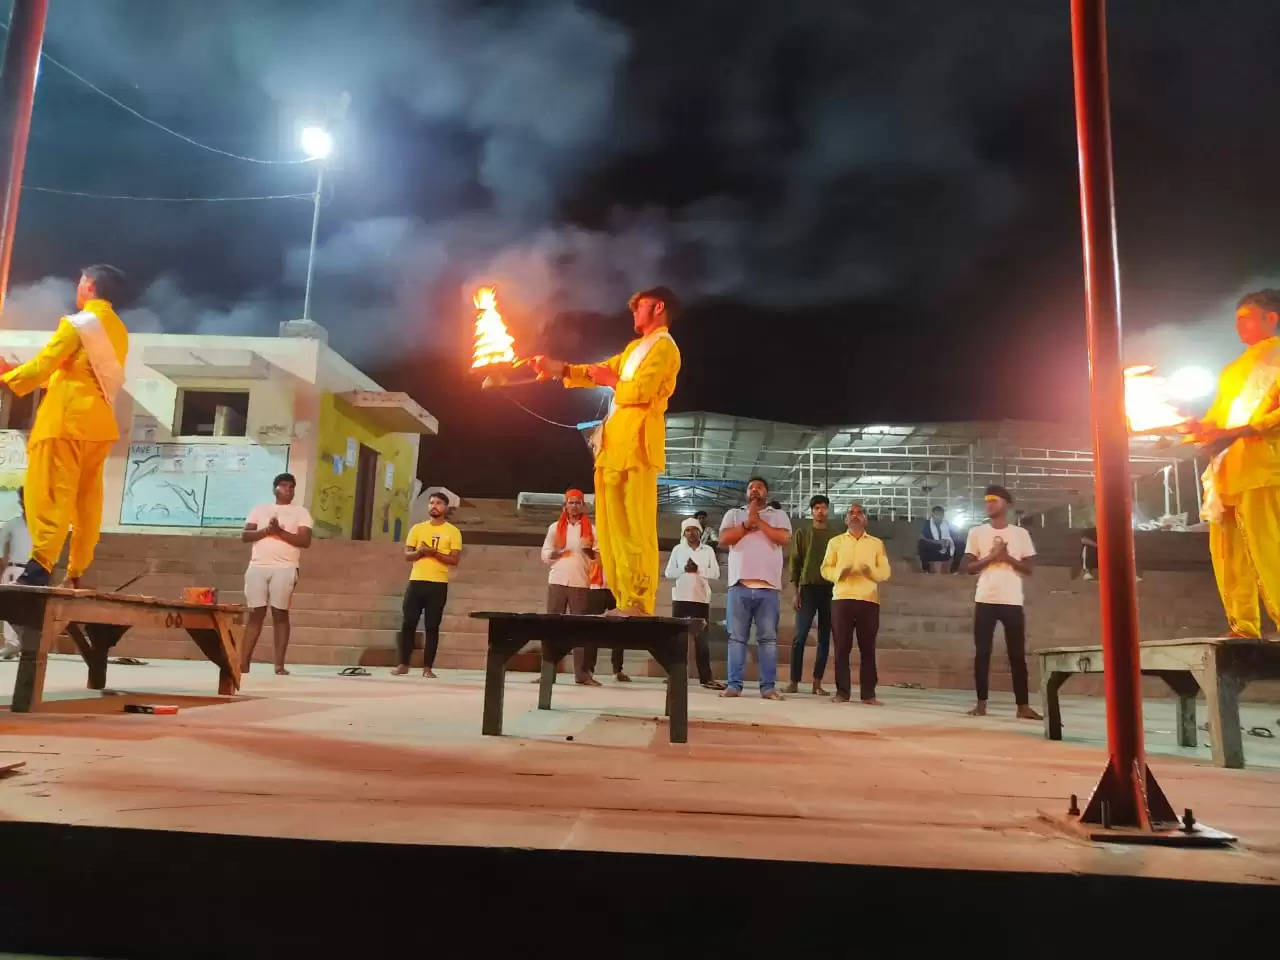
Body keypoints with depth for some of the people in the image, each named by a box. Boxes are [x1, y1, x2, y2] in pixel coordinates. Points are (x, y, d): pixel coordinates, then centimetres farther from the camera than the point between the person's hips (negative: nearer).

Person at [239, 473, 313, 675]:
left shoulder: (301, 512, 8)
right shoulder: (260, 510, 16)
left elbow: (305, 540, -3)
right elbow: (244, 535, 6)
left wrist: (280, 532, -12)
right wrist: (266, 531, -10)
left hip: (284, 568, -2)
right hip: (257, 567, 2)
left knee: (280, 614, -3)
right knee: (255, 614, 2)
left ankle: (279, 665, -2)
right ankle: (243, 663, 3)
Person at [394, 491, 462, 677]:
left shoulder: (453, 532, 2)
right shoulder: (417, 528, 11)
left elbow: (454, 560, -5)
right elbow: (407, 555, 8)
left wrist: (434, 552, -17)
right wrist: (420, 551, -13)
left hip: (439, 584, -2)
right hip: (416, 581, 2)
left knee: (432, 626, 1)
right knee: (408, 623, 0)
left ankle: (427, 667, 6)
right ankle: (403, 664, 10)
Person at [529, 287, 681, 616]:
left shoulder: (664, 347, -3)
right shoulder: (635, 347, 28)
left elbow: (640, 391, -15)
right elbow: (601, 371, 27)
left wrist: (612, 381, 2)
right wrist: (557, 368, 16)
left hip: (637, 444, -9)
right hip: (616, 444, 9)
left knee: (637, 528, -13)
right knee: (615, 527, 6)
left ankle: (641, 604, -13)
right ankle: (627, 601, 9)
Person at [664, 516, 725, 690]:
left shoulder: (708, 550, 8)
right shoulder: (677, 549, 8)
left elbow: (716, 573, 0)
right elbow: (669, 573, 3)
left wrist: (698, 569, -14)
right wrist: (684, 569, -14)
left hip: (701, 599, 0)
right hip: (681, 598, 0)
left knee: (701, 638, 1)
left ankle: (706, 677, 1)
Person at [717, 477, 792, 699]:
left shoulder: (778, 515, 14)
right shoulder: (734, 514, 16)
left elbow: (784, 538, -5)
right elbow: (724, 539, 0)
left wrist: (758, 521, -6)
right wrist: (747, 524, -6)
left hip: (768, 586, 0)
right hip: (739, 584, 1)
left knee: (768, 638, -1)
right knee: (737, 637, 1)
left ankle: (768, 686, 1)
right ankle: (734, 684, 2)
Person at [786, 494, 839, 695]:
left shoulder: (835, 535, 12)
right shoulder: (802, 532, 7)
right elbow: (795, 561, 3)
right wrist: (796, 590, -5)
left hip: (830, 590, 2)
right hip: (808, 588, -2)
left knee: (824, 639, 1)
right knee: (800, 637, -5)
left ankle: (817, 683, 4)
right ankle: (794, 681, -2)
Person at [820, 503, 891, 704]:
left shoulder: (877, 543, 15)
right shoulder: (835, 542, 14)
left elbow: (886, 572, 8)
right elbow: (825, 569, 6)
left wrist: (871, 571, -13)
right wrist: (840, 572, -14)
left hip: (869, 600, 0)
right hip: (842, 599, 0)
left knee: (868, 648, 0)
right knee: (842, 647, -2)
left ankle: (868, 693, 4)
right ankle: (842, 692, 3)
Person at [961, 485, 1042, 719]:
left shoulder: (1021, 533, 7)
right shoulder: (976, 532, 7)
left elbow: (1029, 568, 4)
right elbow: (968, 567, 3)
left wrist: (1008, 557, -11)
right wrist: (991, 557, -11)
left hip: (1012, 601, 0)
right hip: (985, 601, 0)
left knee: (1018, 654, 3)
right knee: (982, 652, -1)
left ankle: (1023, 705, 8)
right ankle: (981, 703, 5)